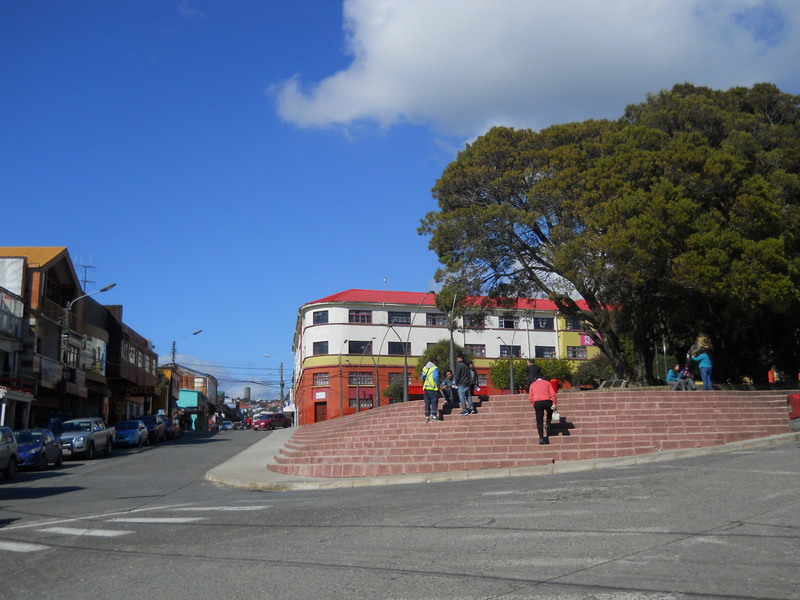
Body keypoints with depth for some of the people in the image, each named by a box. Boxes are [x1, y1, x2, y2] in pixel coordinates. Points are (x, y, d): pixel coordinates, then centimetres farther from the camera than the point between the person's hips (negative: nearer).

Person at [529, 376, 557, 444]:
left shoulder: (532, 384, 17)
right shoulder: (547, 383, 15)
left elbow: (530, 397, 8)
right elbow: (553, 394, 2)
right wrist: (554, 403, 0)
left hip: (537, 403, 0)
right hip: (547, 401, 0)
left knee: (539, 421, 6)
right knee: (550, 413, 30)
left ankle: (541, 438, 0)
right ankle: (547, 425, 7)